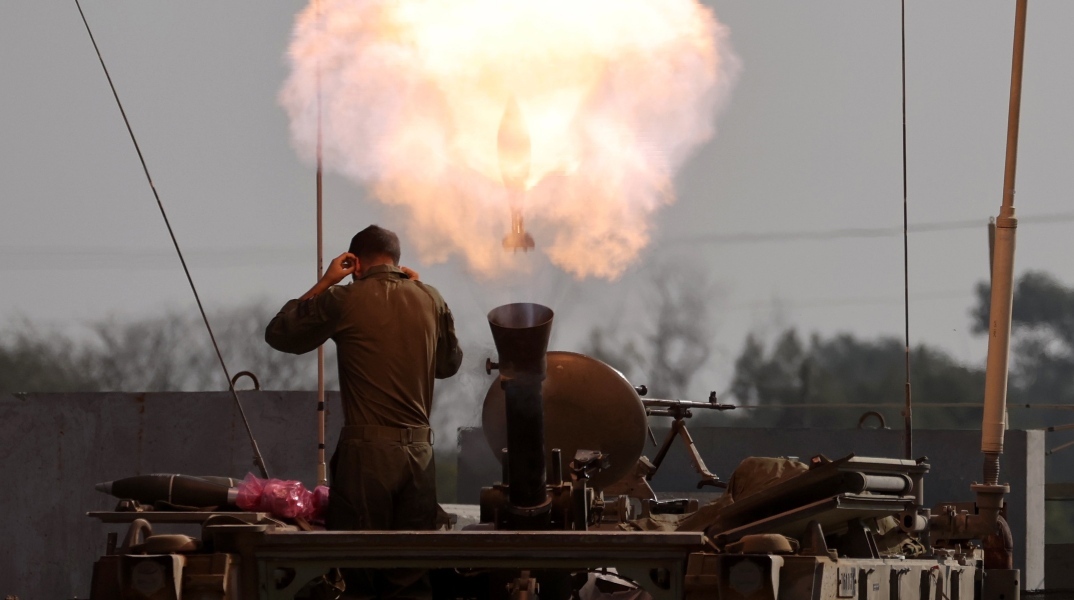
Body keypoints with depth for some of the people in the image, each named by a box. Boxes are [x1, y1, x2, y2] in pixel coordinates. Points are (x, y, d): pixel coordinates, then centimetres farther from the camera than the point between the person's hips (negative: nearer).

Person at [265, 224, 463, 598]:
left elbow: (278, 335, 7)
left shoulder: (344, 300, -5)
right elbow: (450, 364, 23)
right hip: (419, 451, 4)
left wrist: (324, 283, 13)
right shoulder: (430, 300, 7)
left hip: (367, 451, -4)